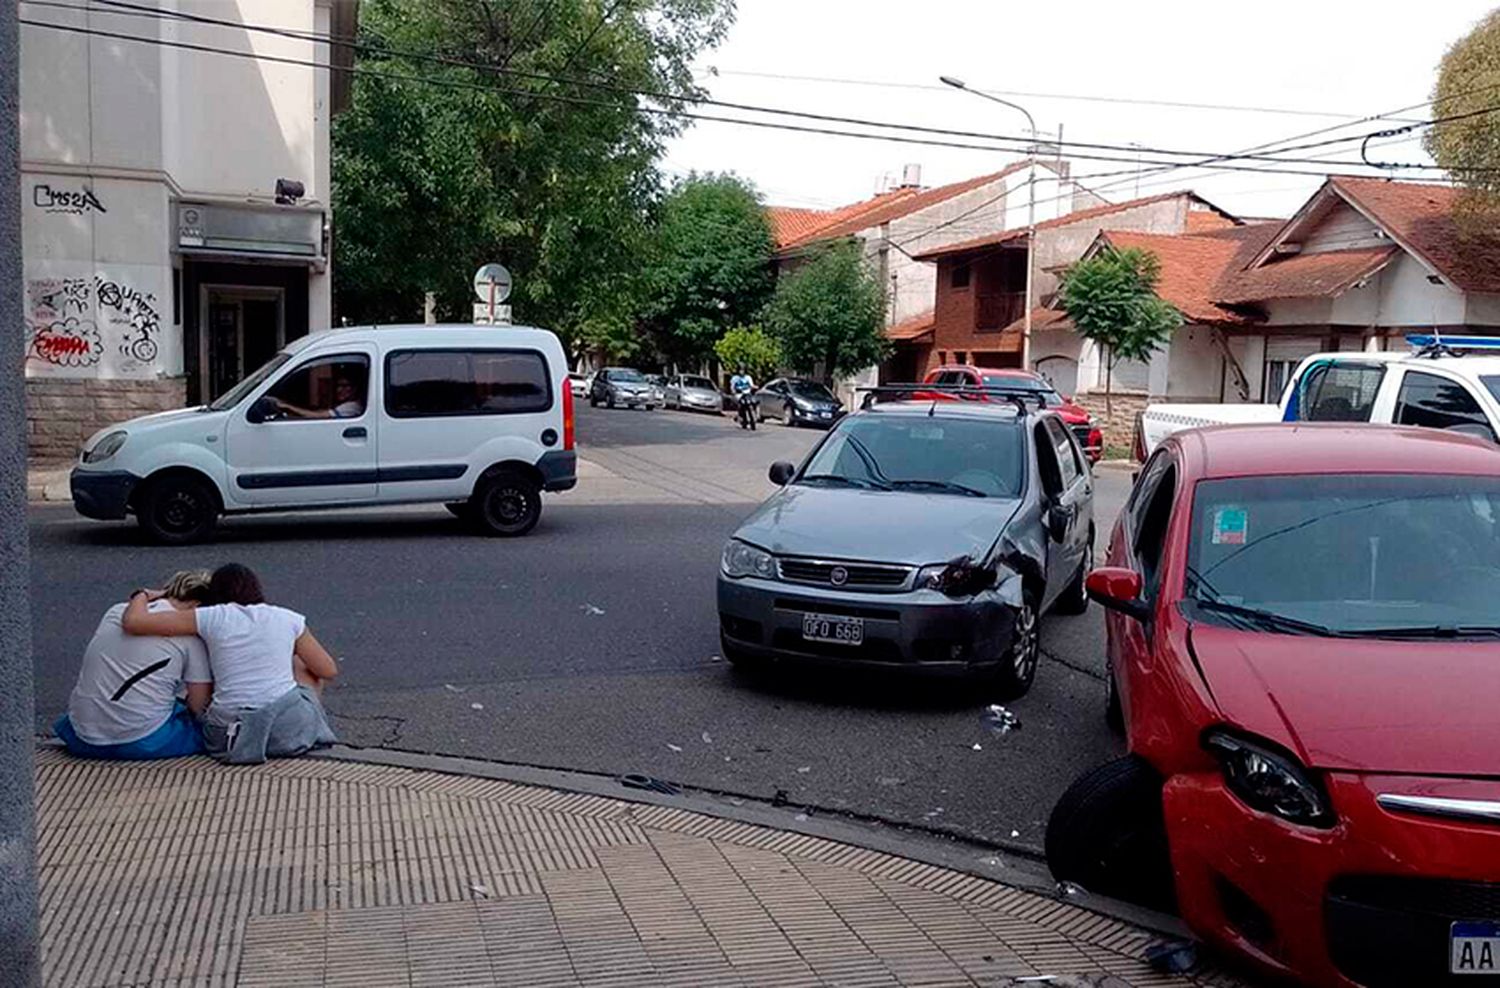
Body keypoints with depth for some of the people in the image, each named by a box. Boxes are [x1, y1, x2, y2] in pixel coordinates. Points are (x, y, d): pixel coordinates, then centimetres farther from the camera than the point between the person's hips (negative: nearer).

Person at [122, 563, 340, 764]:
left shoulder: (211, 617, 4)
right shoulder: (288, 619, 8)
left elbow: (132, 621, 1)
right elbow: (329, 670, 14)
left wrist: (142, 596, 23)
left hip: (232, 735, 2)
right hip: (290, 729, -1)